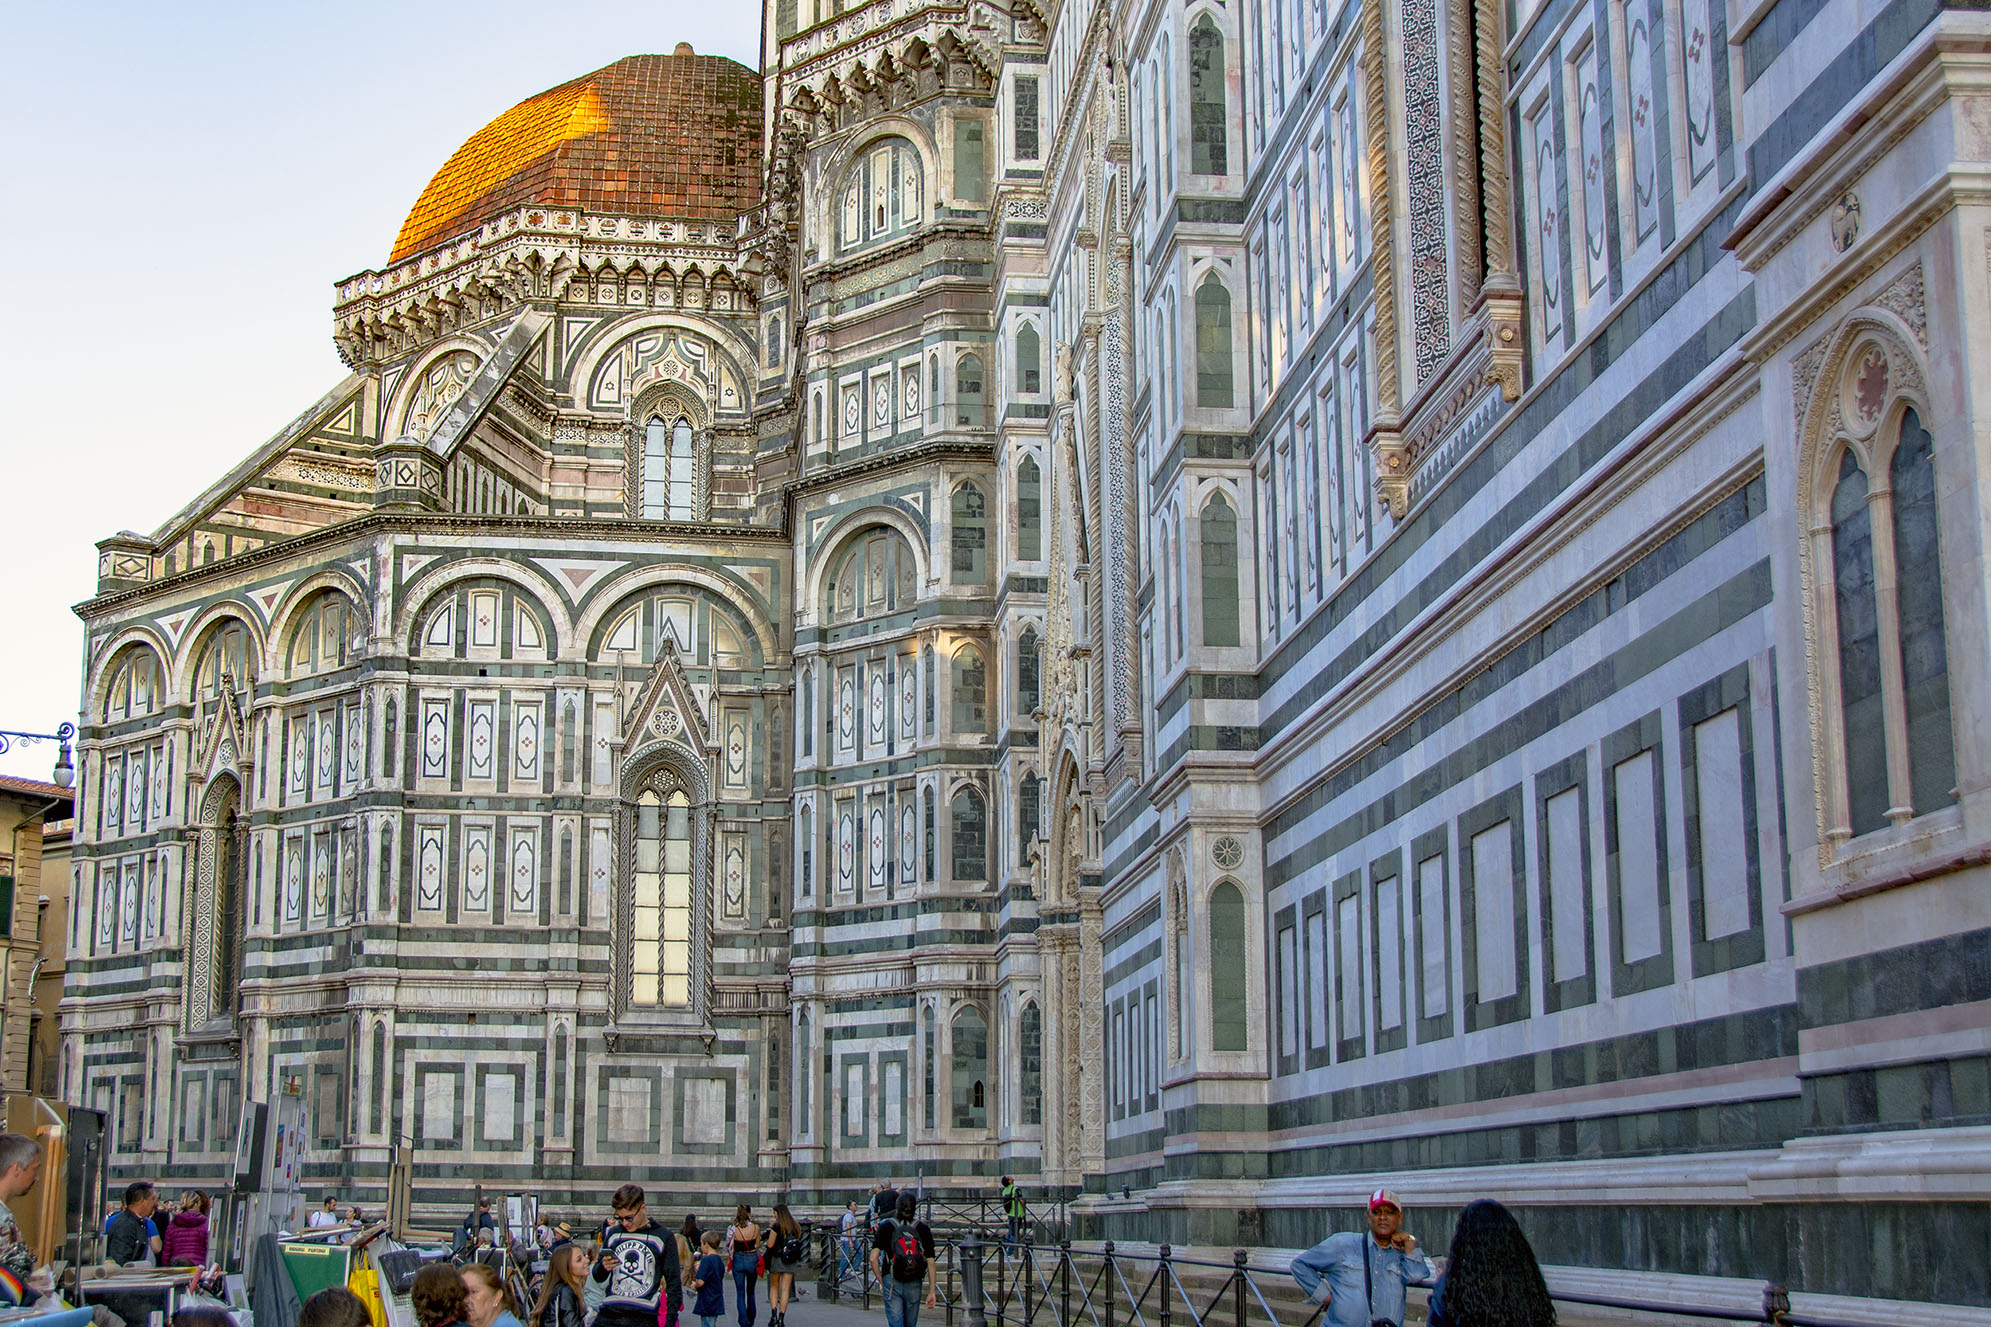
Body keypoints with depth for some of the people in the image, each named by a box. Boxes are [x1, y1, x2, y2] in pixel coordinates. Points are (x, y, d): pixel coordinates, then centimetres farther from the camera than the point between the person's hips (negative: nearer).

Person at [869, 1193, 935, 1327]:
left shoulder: (886, 1227, -3)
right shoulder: (923, 1229, -1)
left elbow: (873, 1258, -9)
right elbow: (930, 1262, -2)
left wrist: (881, 1281, 5)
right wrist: (931, 1291, 4)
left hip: (891, 1282, -2)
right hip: (914, 1285, 2)